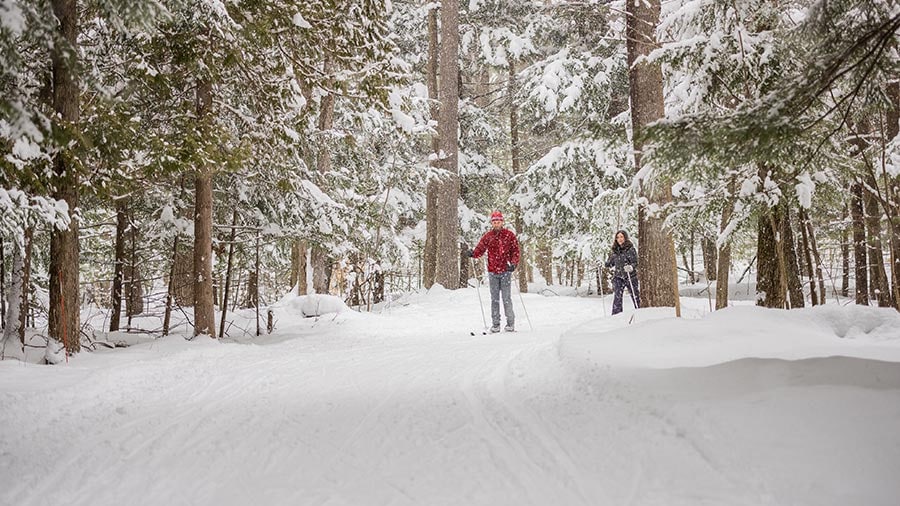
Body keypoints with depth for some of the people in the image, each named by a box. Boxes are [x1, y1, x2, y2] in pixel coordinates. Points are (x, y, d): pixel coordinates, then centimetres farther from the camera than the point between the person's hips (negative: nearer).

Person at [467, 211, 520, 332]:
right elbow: (480, 250, 6)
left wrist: (514, 263, -14)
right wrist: (473, 253, -16)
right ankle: (495, 324, 10)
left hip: (505, 271, -3)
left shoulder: (509, 235, 2)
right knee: (494, 298, 5)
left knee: (506, 298, -4)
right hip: (492, 272, 3)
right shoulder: (487, 236, 8)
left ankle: (510, 323, 5)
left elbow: (515, 251, 2)